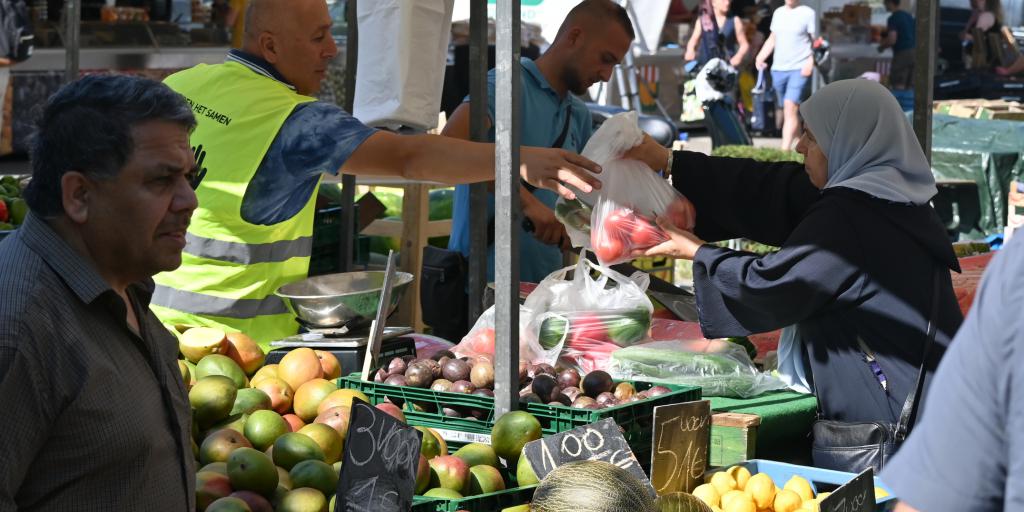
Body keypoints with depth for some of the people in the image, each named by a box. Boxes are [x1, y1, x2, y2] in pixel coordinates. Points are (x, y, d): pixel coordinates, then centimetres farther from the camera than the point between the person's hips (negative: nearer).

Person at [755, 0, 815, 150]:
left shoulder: (808, 13, -2)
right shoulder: (778, 13, 14)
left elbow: (815, 41, -3)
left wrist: (810, 62, -17)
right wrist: (760, 57, 6)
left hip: (799, 69, -6)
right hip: (778, 69, 6)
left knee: (790, 107, -18)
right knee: (786, 110, 12)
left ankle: (785, 149, -22)